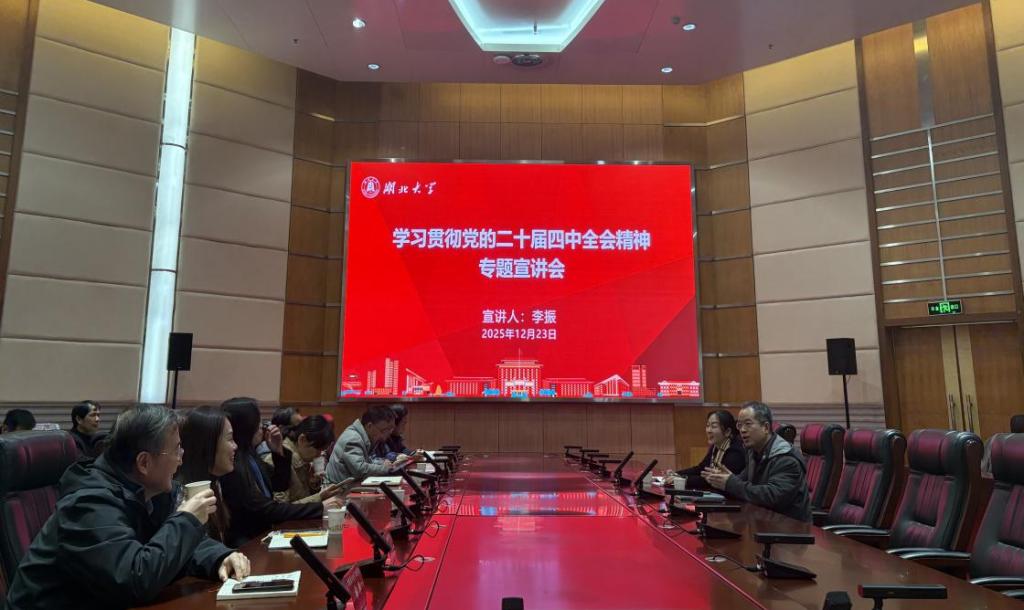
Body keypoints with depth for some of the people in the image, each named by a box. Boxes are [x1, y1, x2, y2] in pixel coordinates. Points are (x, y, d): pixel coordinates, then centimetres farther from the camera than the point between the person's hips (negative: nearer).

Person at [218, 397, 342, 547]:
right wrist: (320, 507, -22)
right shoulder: (232, 468, -22)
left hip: (263, 533, 8)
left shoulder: (249, 455, 5)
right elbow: (268, 511, -23)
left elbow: (280, 485, 15)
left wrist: (279, 451, -1)